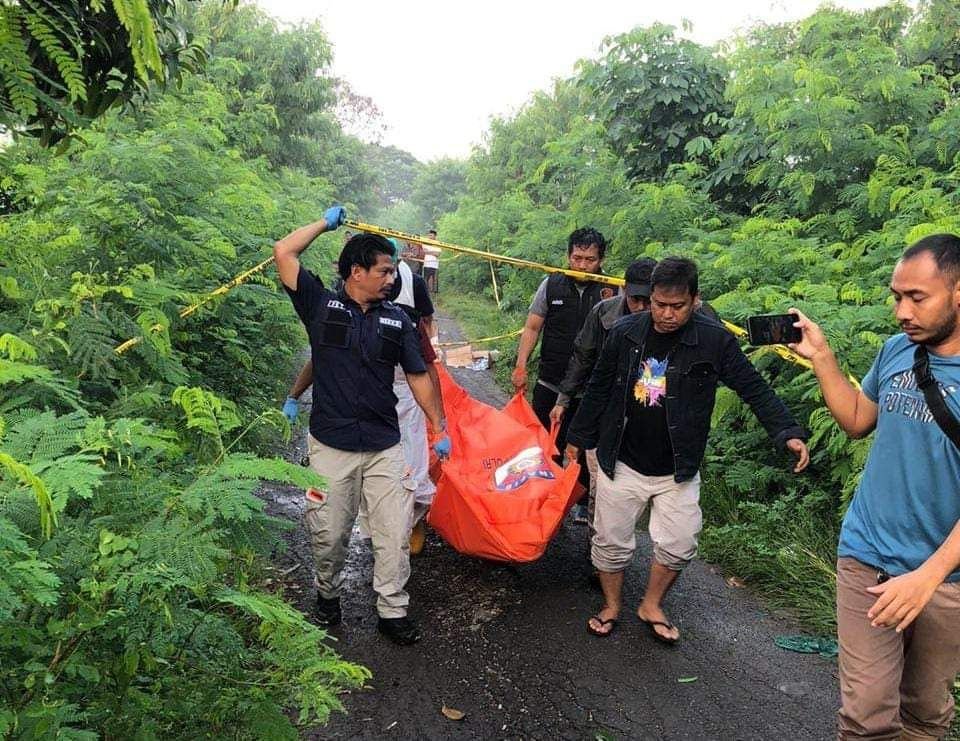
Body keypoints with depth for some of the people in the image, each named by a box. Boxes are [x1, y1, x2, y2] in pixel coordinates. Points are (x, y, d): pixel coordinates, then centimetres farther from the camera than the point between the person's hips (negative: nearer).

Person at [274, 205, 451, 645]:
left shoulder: (396, 319, 6)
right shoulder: (322, 305, -1)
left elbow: (418, 376, 10)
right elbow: (283, 253, -8)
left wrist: (439, 427, 9)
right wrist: (326, 223, 5)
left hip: (384, 447, 2)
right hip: (331, 445, -2)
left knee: (394, 532, 3)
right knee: (330, 533, 9)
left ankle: (393, 612, 18)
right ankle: (328, 594, 36)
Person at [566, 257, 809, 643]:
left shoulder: (714, 341, -12)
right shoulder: (624, 333, -7)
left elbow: (755, 389, -8)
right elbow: (598, 390, 3)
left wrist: (788, 432, -21)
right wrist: (578, 438, 9)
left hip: (678, 470, 0)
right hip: (621, 463, 1)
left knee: (678, 545, 7)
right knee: (612, 540, 11)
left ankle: (652, 605, 32)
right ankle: (611, 605, 35)